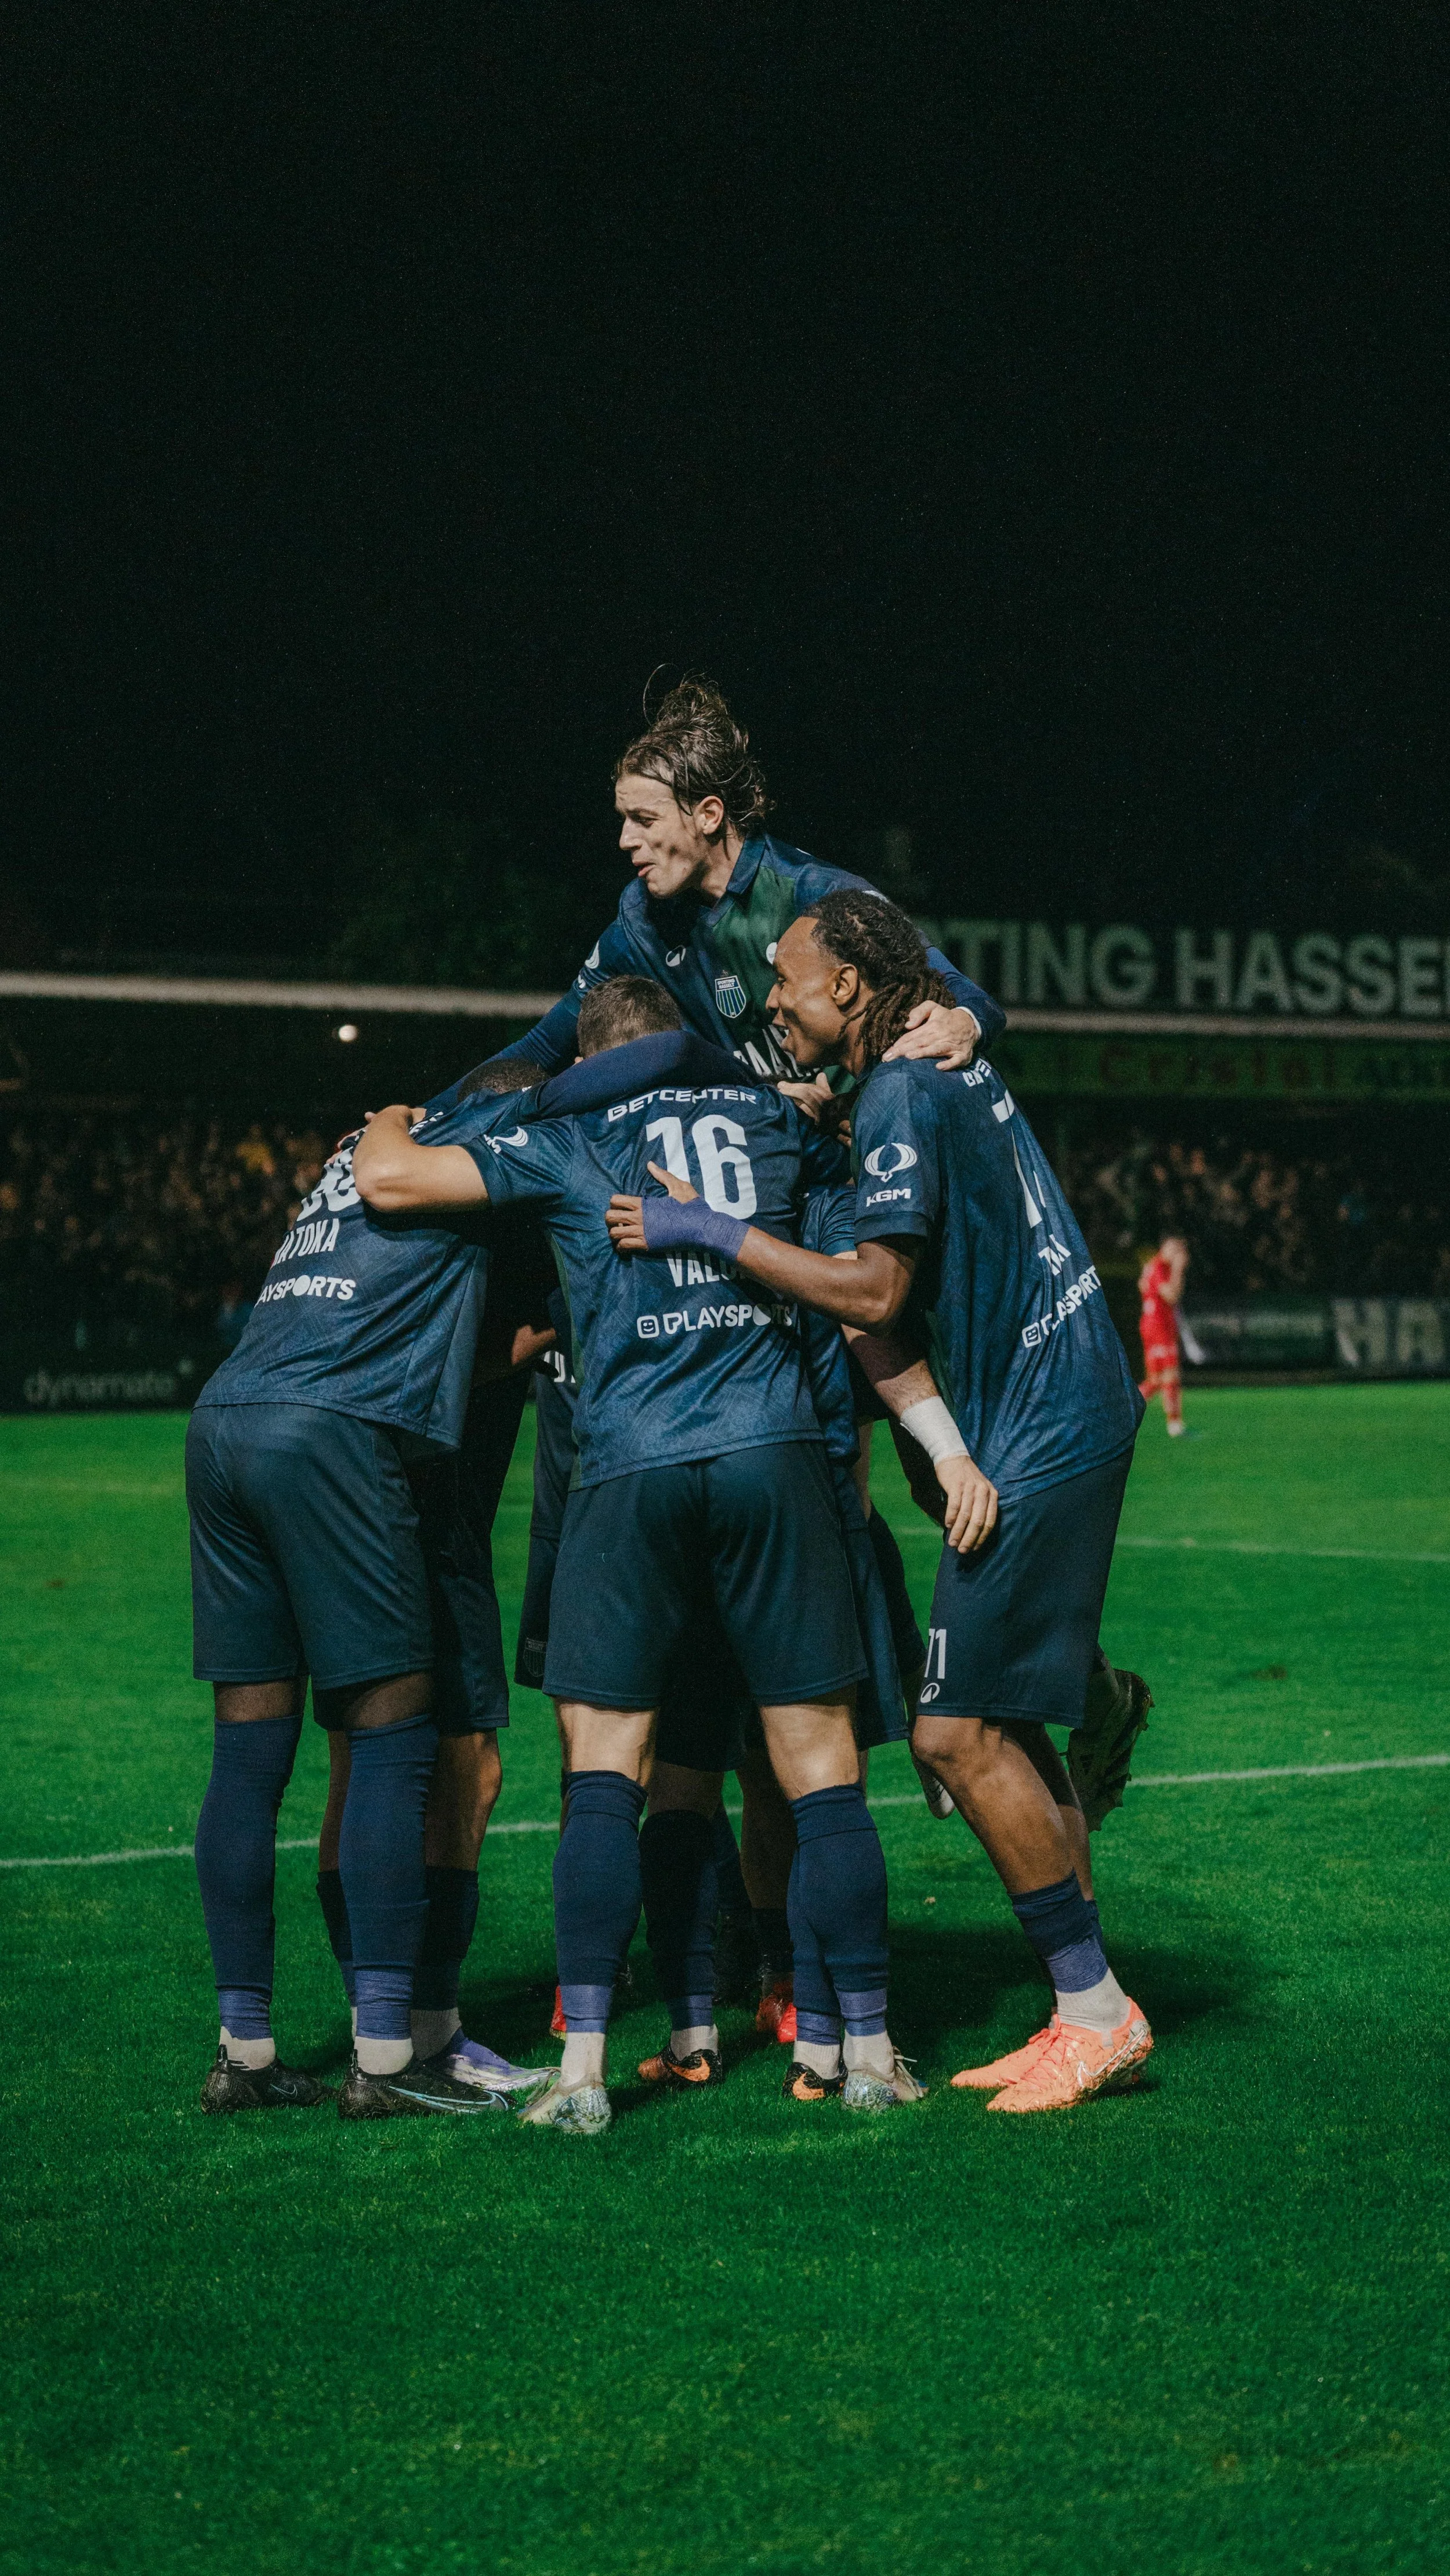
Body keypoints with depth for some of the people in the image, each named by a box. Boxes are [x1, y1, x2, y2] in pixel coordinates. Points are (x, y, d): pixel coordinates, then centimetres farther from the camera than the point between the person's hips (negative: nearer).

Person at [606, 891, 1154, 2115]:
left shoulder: (901, 1095, -15)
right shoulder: (951, 1069, 15)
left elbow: (877, 1290, -19)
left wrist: (711, 1231, -15)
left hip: (1039, 1437, -10)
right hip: (1070, 1412, 10)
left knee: (962, 1729, -8)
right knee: (1004, 1721, 12)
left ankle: (1098, 2012, -3)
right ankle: (1086, 2015, 15)